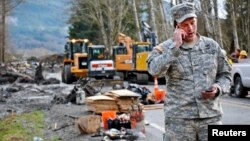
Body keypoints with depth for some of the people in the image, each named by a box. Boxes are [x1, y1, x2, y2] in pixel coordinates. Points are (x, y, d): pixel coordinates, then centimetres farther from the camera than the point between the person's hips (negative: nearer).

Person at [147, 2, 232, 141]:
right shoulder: (165, 48, -1)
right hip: (179, 118, -2)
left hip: (211, 116, 3)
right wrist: (175, 45, -19)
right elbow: (155, 71, -20)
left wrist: (218, 88, -6)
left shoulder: (212, 45, 8)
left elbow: (225, 74, 15)